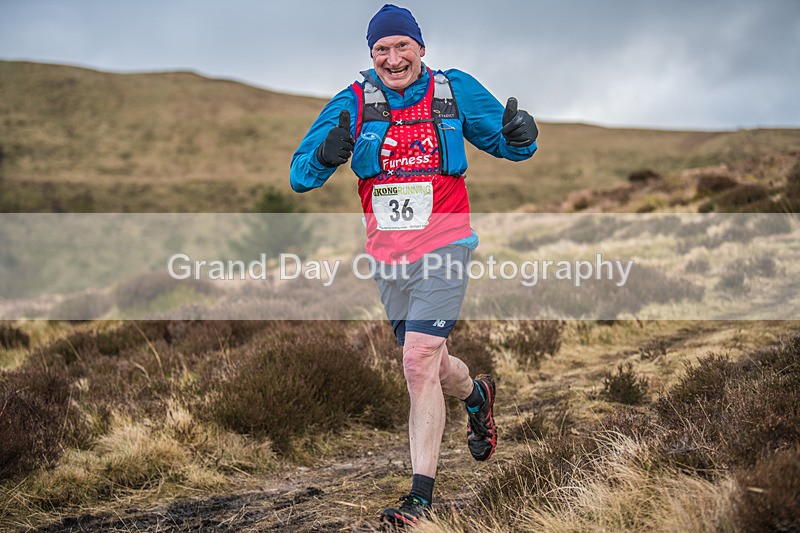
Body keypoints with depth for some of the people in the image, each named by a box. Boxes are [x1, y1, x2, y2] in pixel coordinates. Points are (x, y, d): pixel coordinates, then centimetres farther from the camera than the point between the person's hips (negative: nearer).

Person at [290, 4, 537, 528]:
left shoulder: (455, 90, -3)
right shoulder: (353, 103, -2)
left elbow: (510, 144, 9)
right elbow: (300, 176, -6)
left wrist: (520, 134, -17)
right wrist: (328, 155, -30)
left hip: (443, 248, -3)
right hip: (388, 255, 3)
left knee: (419, 365, -16)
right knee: (430, 365, 17)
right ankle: (477, 394, 53)